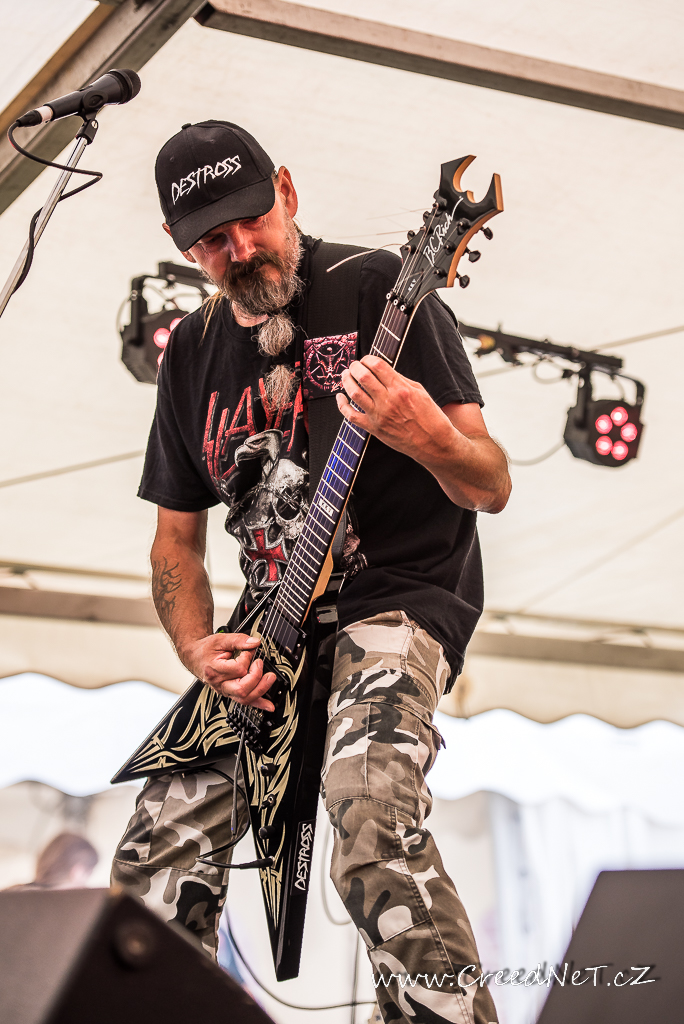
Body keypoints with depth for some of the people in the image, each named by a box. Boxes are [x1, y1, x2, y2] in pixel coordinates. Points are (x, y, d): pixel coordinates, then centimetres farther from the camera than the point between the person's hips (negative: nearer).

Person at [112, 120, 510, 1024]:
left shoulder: (377, 288, -6)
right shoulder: (193, 352, 11)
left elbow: (492, 488, -8)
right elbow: (177, 539, 16)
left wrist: (428, 437, -31)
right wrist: (201, 652, -3)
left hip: (401, 598, -6)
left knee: (373, 817, -34)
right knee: (152, 864, -2)